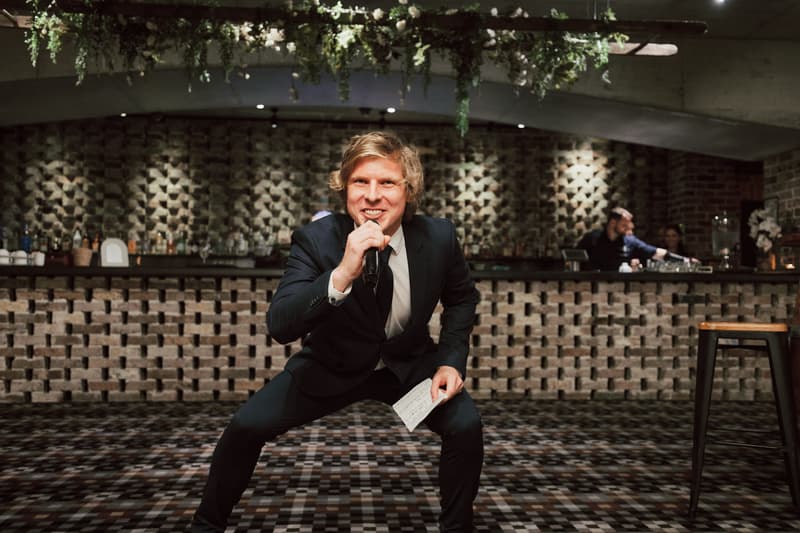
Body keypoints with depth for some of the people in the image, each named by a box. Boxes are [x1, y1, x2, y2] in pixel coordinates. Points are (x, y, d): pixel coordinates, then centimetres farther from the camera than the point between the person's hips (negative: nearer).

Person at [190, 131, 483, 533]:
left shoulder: (438, 236, -17)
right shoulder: (315, 240, -23)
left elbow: (462, 298, 4)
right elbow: (280, 326, -33)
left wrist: (452, 360, -9)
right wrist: (342, 274, -47)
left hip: (411, 363, 1)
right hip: (332, 367, -1)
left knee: (466, 424, -18)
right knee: (247, 425, -12)